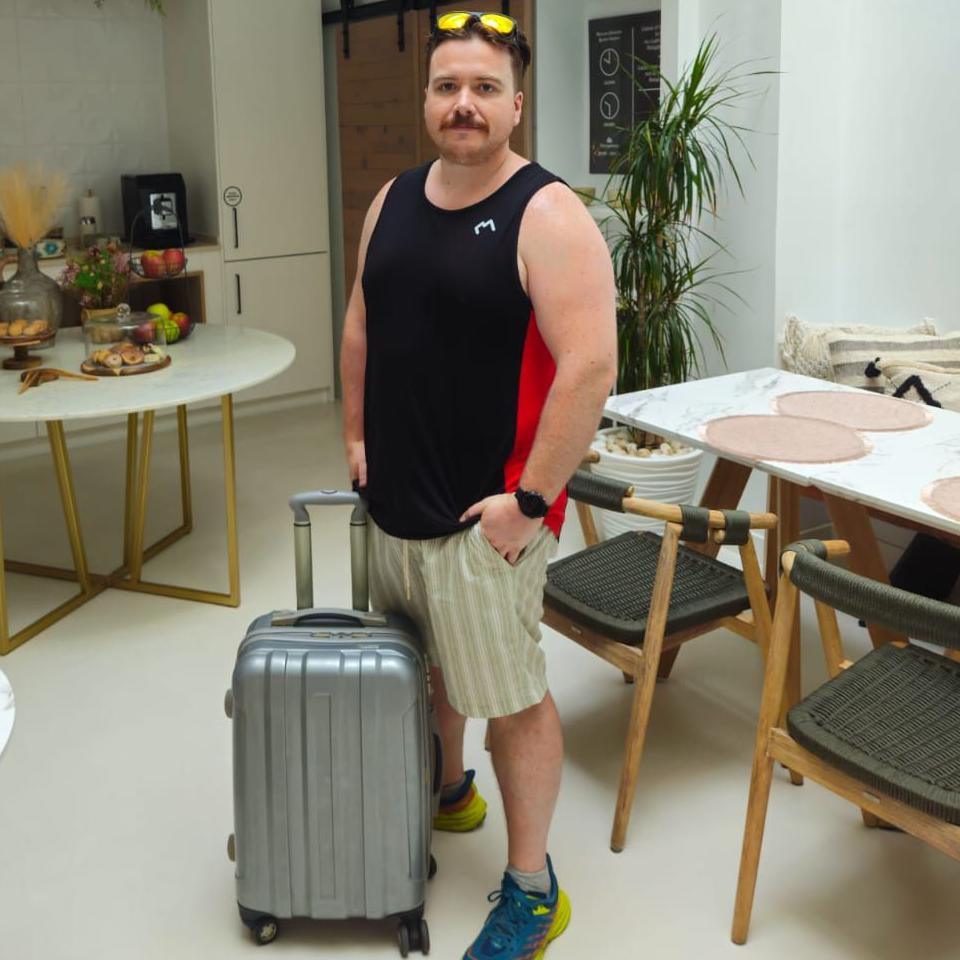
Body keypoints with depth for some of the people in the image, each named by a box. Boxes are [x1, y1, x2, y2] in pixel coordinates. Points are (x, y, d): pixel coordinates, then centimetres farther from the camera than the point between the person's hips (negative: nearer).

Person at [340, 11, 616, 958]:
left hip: (483, 517, -7)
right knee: (425, 663, 24)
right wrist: (357, 436, 11)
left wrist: (530, 500, -21)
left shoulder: (547, 216, -16)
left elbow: (590, 366, -22)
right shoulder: (394, 200, 7)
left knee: (511, 699, 3)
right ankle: (448, 791, 50)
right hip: (393, 500, 7)